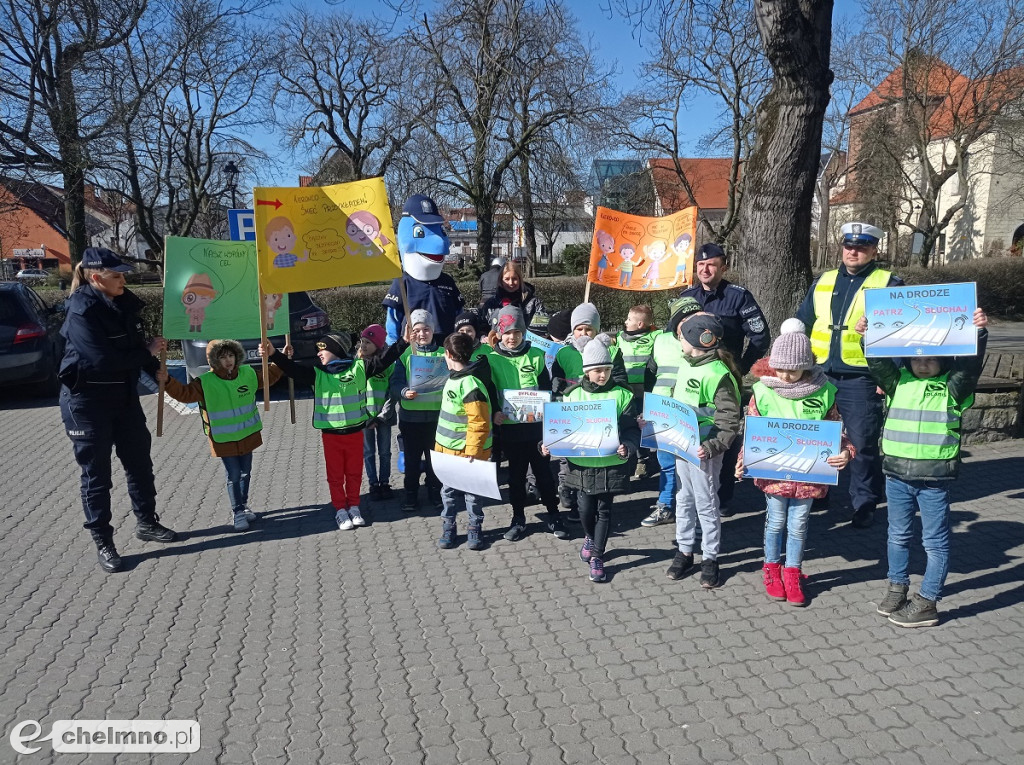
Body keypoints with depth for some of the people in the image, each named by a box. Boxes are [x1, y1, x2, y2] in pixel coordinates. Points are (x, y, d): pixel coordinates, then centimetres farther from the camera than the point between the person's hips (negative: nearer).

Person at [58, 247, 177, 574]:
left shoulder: (124, 304, 4)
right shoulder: (81, 312, -20)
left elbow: (135, 345, 15)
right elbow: (104, 359, -28)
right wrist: (148, 352, -16)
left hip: (124, 396, 8)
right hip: (87, 402, -7)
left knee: (140, 462, 15)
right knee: (96, 473, 3)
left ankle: (146, 523, 32)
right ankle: (103, 543, 14)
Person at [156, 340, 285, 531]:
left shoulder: (248, 373, -2)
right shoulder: (205, 382, -14)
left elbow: (269, 376, 12)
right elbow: (184, 393, -19)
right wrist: (167, 382, -35)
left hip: (248, 436, 4)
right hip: (224, 440, -4)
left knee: (245, 473, 16)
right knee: (234, 476, 0)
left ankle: (244, 505, 35)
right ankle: (237, 512, 15)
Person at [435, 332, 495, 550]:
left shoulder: (470, 385, -24)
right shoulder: (455, 377, 7)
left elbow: (479, 423, -26)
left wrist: (472, 451, -26)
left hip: (466, 451, -9)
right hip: (449, 449, 9)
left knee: (471, 492, 8)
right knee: (448, 491, 16)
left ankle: (475, 530, 24)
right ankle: (448, 529, 28)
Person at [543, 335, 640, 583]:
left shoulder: (622, 395, -4)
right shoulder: (573, 395, 0)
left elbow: (631, 428, -5)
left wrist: (627, 446, -24)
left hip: (612, 464, -1)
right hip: (582, 463, 1)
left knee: (604, 509, 8)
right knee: (586, 507, 7)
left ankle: (597, 556, 23)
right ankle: (590, 538, 41)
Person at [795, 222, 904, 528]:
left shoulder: (889, 284, 0)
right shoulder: (822, 281, 13)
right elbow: (801, 325, 16)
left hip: (861, 380, -4)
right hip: (820, 375, 4)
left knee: (863, 444, 1)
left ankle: (864, 504, 16)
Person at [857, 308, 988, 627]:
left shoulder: (952, 387, -6)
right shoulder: (898, 381, 2)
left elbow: (970, 365, -20)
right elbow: (878, 363, -9)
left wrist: (978, 334, -34)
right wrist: (867, 336, -24)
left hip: (934, 478, -3)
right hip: (896, 474, 3)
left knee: (935, 541, 7)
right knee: (898, 535, 18)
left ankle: (927, 603, 18)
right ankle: (897, 587, 34)